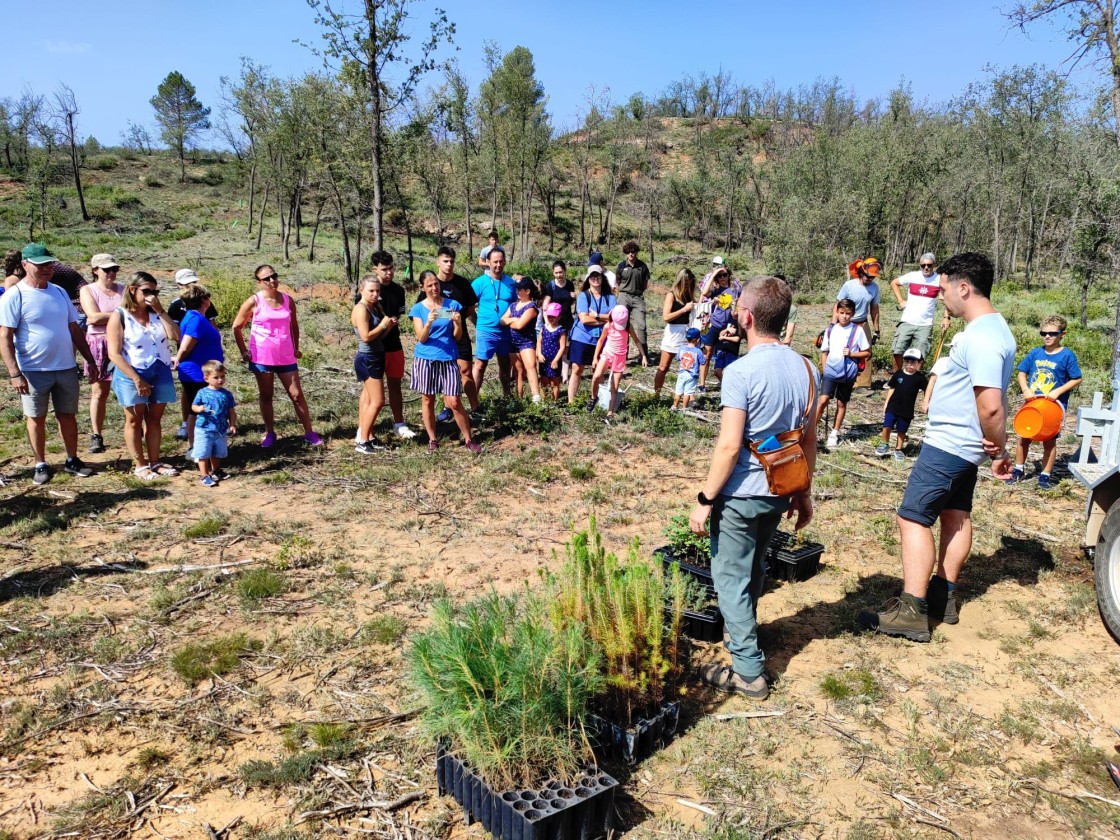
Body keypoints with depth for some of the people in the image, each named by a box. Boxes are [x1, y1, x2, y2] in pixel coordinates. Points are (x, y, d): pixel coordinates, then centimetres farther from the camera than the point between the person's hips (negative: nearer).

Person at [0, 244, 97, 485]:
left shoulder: (59, 292, 7)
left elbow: (74, 329, 13)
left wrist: (90, 359, 10)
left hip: (66, 368, 5)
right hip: (34, 371, -4)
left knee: (68, 415, 12)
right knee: (36, 418, 8)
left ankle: (72, 460, 24)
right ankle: (40, 465, 19)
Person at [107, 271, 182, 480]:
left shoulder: (157, 314, 9)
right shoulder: (120, 317, -6)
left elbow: (175, 335, -7)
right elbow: (114, 354, -12)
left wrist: (160, 310, -11)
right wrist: (137, 379, -18)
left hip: (161, 373, 5)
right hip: (133, 375, -4)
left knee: (154, 420, 10)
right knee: (135, 421, 5)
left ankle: (155, 462, 17)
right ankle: (139, 465, 13)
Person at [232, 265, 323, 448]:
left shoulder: (287, 300, 2)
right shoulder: (254, 302, -6)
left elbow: (294, 325, 15)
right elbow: (237, 327, 1)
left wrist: (296, 348, 9)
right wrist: (243, 351, -3)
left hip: (286, 357, 2)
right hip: (262, 358, -2)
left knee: (297, 395, 3)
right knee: (265, 396, 9)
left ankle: (309, 432, 10)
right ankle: (270, 433, 20)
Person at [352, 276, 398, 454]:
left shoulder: (376, 307, 12)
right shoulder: (361, 309, -16)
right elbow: (366, 336, -24)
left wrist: (389, 326, -3)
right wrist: (383, 324, -14)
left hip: (375, 358, 9)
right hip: (368, 359, -9)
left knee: (369, 400, 12)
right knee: (378, 401, -8)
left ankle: (366, 437, 19)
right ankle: (362, 442, -2)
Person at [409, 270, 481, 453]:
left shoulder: (452, 305, 3)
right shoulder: (418, 309, 2)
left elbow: (457, 336, 3)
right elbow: (421, 338, -6)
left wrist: (458, 323, -17)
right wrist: (429, 323, -24)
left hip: (448, 358, -1)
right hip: (425, 359, 1)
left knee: (454, 402, -4)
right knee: (427, 400, 7)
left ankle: (468, 440, 8)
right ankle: (432, 440, 20)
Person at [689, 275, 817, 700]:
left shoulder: (741, 371, -21)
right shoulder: (803, 368, 0)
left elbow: (729, 446, -23)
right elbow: (808, 438, 7)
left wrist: (705, 499, -14)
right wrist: (804, 493, 17)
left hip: (740, 494, -7)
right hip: (778, 492, 7)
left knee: (731, 577, 6)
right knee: (754, 569, 26)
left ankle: (749, 671, 13)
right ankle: (742, 631, 46)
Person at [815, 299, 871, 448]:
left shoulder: (857, 330, -5)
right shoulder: (830, 329, 2)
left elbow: (867, 353, -1)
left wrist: (851, 354, -16)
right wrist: (824, 370, 6)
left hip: (848, 374, -1)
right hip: (831, 371, 1)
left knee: (841, 403, 11)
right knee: (823, 400, -13)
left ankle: (834, 433, 23)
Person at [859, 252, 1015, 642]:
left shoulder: (980, 339, -25)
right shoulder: (993, 328, 10)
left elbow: (991, 406, -30)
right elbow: (991, 400, 16)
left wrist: (999, 449, -14)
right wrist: (996, 447, 15)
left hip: (947, 445, -11)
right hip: (965, 445, 11)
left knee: (914, 518, -7)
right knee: (956, 515, 17)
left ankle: (911, 612, -4)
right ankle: (943, 596, 29)